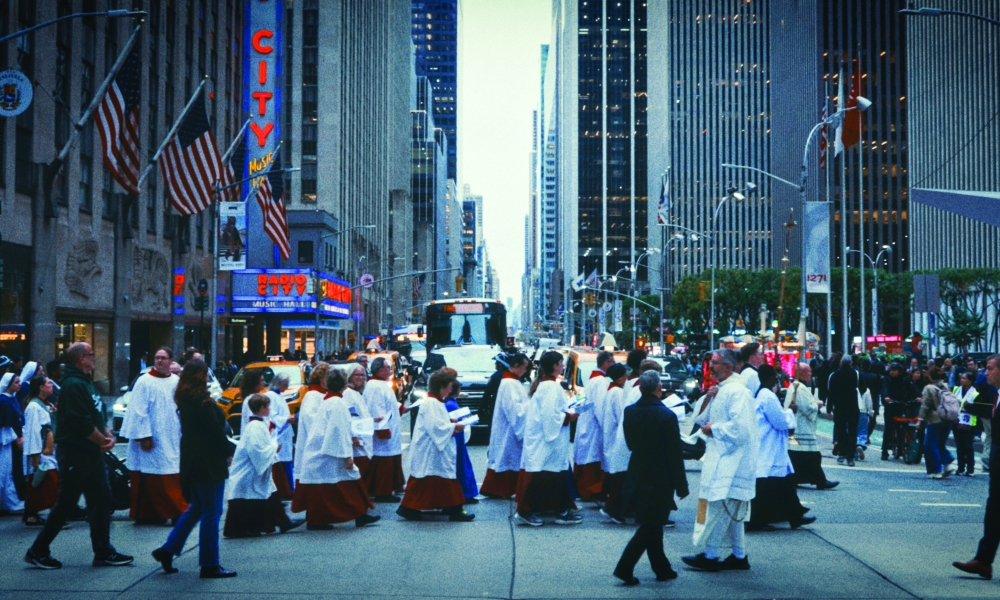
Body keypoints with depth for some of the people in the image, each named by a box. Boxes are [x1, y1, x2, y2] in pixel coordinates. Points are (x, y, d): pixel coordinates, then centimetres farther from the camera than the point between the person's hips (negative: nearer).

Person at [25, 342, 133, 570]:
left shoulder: (85, 382, 14)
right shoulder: (73, 384, -18)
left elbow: (97, 416, 17)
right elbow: (82, 424, -25)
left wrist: (107, 435, -1)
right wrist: (103, 441, -12)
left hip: (91, 454, 10)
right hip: (75, 455, -10)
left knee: (101, 498, 8)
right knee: (65, 504, -2)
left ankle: (103, 552, 13)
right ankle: (37, 551, 10)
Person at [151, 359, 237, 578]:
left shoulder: (185, 400, 9)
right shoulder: (203, 402, -18)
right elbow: (215, 431, -18)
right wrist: (228, 452, -3)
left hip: (192, 462, 9)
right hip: (208, 463, -9)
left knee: (195, 508, 21)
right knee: (211, 512, -1)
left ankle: (168, 550, 19)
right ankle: (209, 565, 4)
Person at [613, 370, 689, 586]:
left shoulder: (629, 412, -2)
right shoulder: (666, 416, -18)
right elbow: (675, 454, -15)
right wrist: (681, 485, -7)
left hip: (638, 477, 6)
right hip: (660, 479, -6)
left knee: (652, 525, 17)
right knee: (650, 526, 1)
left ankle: (662, 569, 26)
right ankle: (624, 567, -5)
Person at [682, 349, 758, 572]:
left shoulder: (736, 391, -16)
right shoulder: (719, 390, 14)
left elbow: (739, 427, -25)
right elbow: (700, 419, 17)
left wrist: (713, 429, -14)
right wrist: (707, 400, 0)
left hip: (730, 459, -10)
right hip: (721, 458, 10)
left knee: (718, 505, -8)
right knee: (730, 510, 12)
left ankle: (709, 555, -4)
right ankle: (739, 556, 18)